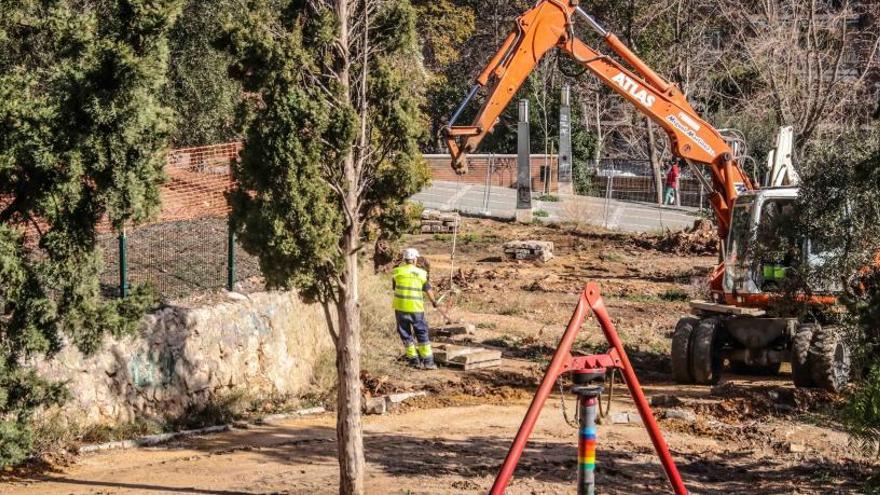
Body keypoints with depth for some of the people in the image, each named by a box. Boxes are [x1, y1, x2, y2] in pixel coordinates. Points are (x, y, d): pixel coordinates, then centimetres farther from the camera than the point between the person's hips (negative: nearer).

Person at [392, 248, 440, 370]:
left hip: (400, 307, 0)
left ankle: (414, 360, 11)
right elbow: (428, 291, 8)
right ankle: (428, 361, 7)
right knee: (422, 333, 9)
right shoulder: (421, 273, -1)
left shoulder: (397, 272, -1)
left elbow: (394, 288, 12)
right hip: (416, 308, 0)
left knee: (406, 334, 12)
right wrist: (434, 302, 25)